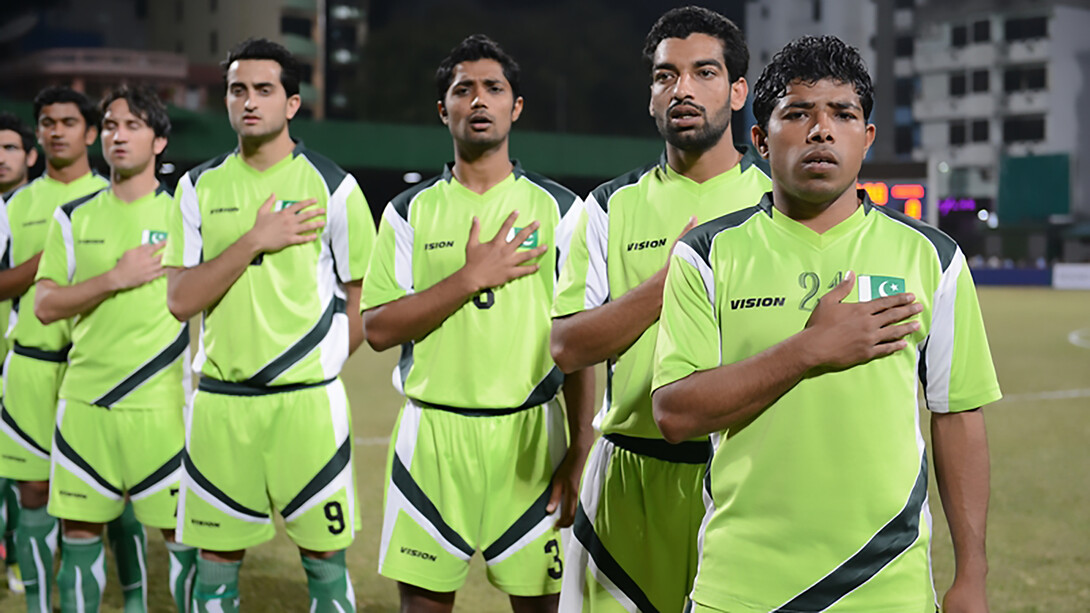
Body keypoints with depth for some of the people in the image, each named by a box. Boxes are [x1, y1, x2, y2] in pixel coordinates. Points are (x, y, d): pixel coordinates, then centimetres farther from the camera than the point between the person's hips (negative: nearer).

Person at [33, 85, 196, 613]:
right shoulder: (73, 218, 8)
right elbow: (44, 306, 2)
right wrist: (115, 278, -12)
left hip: (162, 403, -3)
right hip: (83, 400, 3)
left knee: (181, 533, -2)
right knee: (79, 530, 8)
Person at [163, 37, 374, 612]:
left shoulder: (332, 187, -1)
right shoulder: (200, 187, 7)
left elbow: (365, 300, 4)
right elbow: (179, 300, -2)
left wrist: (314, 369, -1)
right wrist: (254, 241, -12)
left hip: (306, 402, -2)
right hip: (219, 403, 3)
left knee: (325, 562, 3)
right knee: (216, 564, 8)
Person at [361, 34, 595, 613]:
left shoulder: (557, 208, 4)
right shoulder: (410, 211, 6)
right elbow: (378, 329, -1)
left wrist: (579, 454, -4)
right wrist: (470, 278, -12)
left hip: (530, 433, 0)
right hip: (431, 432, 1)